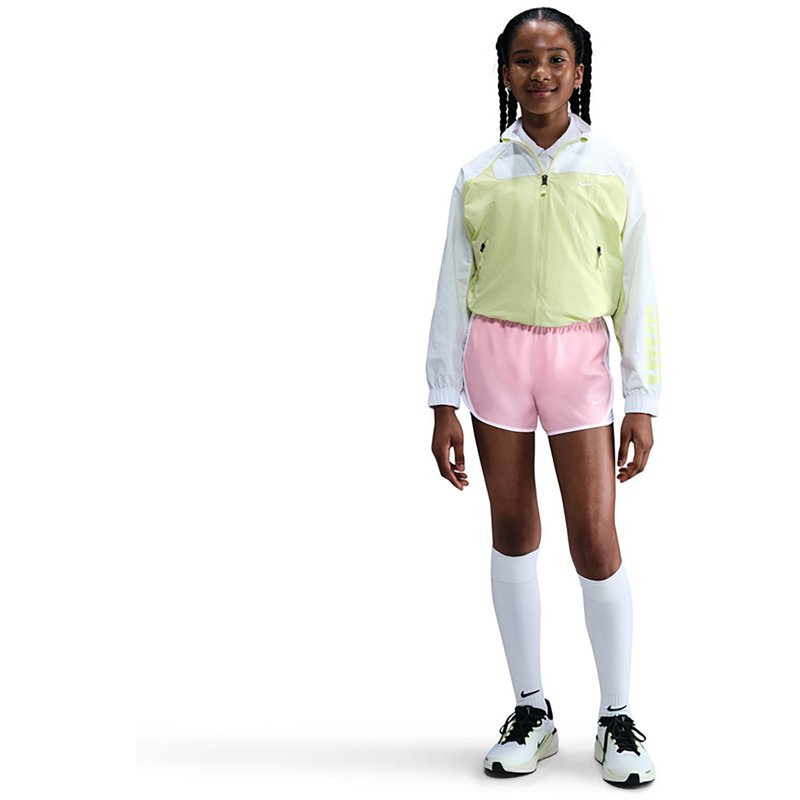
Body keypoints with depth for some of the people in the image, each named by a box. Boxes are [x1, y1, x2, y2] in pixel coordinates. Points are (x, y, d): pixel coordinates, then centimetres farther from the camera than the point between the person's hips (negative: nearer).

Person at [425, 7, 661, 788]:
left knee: (595, 539, -5)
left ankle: (617, 719, 12)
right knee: (513, 532, 7)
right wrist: (443, 402, 2)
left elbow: (636, 290, 3)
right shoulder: (479, 174, 4)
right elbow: (452, 291, 5)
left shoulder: (611, 168, 2)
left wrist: (643, 400, -2)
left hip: (578, 357, -1)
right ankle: (531, 710, 20)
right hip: (495, 353, 2)